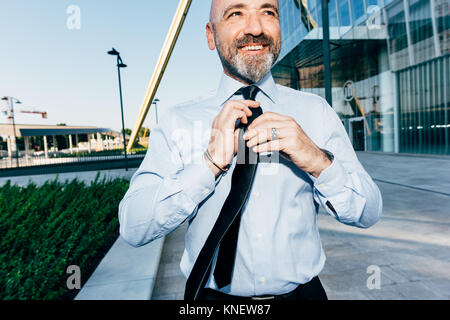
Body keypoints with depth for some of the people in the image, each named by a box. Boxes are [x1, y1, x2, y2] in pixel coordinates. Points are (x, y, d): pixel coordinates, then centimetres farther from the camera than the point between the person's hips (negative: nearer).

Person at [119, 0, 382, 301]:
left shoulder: (316, 110, -6)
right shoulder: (179, 120, -10)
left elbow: (369, 213, -7)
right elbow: (133, 228, -16)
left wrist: (319, 161, -24)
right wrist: (211, 162, -26)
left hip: (301, 292, 2)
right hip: (212, 294, -1)